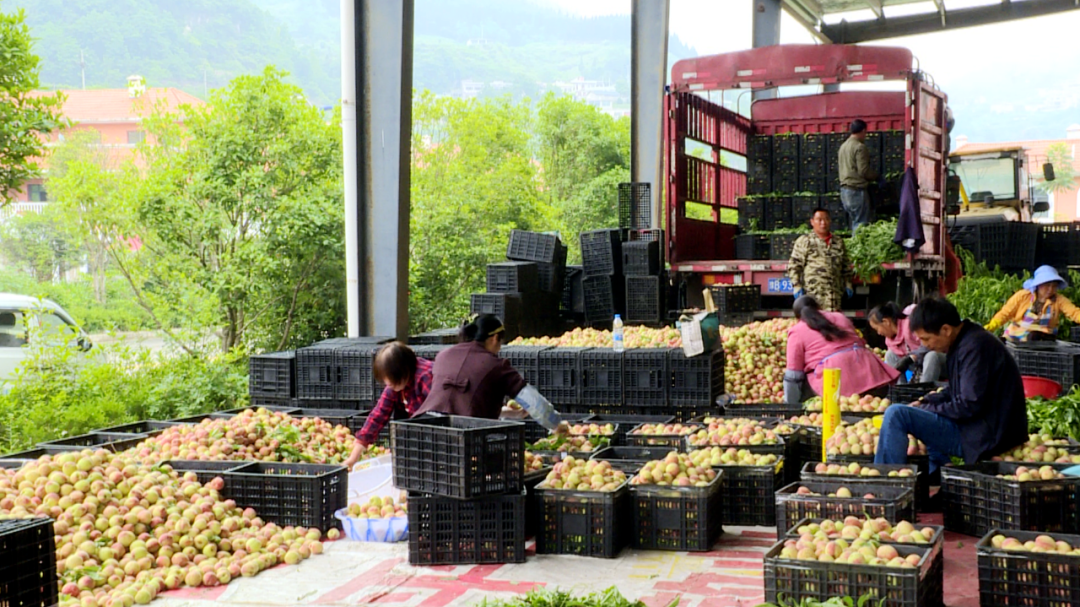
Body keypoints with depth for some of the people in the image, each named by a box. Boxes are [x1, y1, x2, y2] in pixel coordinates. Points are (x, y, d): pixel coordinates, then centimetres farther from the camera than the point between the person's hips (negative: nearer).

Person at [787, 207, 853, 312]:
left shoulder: (839, 242, 18)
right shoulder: (804, 241, 4)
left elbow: (846, 266, 25)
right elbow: (794, 265, 0)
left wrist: (848, 284, 18)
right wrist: (796, 286, -8)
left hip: (833, 294, 4)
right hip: (811, 293, -4)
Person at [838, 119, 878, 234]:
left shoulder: (843, 146, 14)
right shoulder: (860, 147, -12)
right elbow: (864, 170, -18)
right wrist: (876, 176, 0)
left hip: (844, 189, 9)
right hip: (857, 190, -9)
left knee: (855, 222, 15)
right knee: (861, 223, -6)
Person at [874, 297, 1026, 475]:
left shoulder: (975, 347, -20)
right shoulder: (964, 342, 11)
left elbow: (969, 406, -23)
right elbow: (954, 393, 23)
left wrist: (925, 409, -11)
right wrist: (924, 402, 8)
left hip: (984, 438, -11)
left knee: (895, 414, -19)